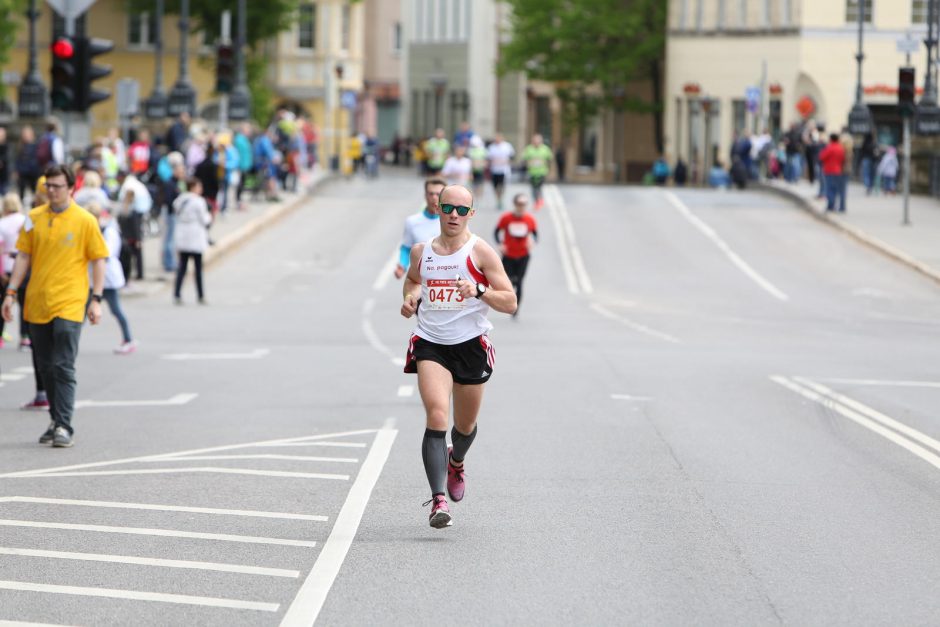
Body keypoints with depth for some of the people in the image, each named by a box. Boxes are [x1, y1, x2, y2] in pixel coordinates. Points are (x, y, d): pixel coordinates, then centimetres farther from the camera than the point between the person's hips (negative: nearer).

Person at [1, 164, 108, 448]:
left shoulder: (85, 221, -3)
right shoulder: (34, 218, 8)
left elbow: (98, 260, 0)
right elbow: (23, 256, 12)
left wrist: (96, 299, -6)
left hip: (69, 305, -4)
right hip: (36, 304, 4)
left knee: (63, 367, -10)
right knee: (46, 367, 9)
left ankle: (64, 427, -10)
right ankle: (57, 421, 20)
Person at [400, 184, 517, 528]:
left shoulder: (480, 252, -6)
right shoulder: (421, 251, 5)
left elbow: (510, 302, -8)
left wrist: (478, 291, -25)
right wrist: (409, 298, 6)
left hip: (471, 345, -1)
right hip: (430, 344, 1)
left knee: (465, 425, 15)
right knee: (436, 417, -19)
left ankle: (456, 462, 52)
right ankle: (438, 500, -26)